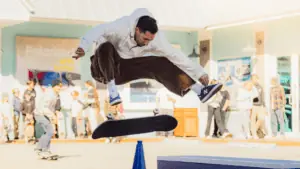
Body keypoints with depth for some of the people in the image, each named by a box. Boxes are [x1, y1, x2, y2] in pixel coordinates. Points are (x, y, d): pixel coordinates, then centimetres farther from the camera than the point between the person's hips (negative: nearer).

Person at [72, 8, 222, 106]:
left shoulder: (155, 38, -15)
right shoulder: (123, 27, -29)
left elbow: (176, 56, -12)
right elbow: (98, 31, -42)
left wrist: (200, 73, -14)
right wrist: (83, 47, -60)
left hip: (123, 70, 4)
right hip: (105, 68, -4)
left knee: (161, 65, -12)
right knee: (106, 46, -38)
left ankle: (199, 91, -17)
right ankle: (112, 91, -34)